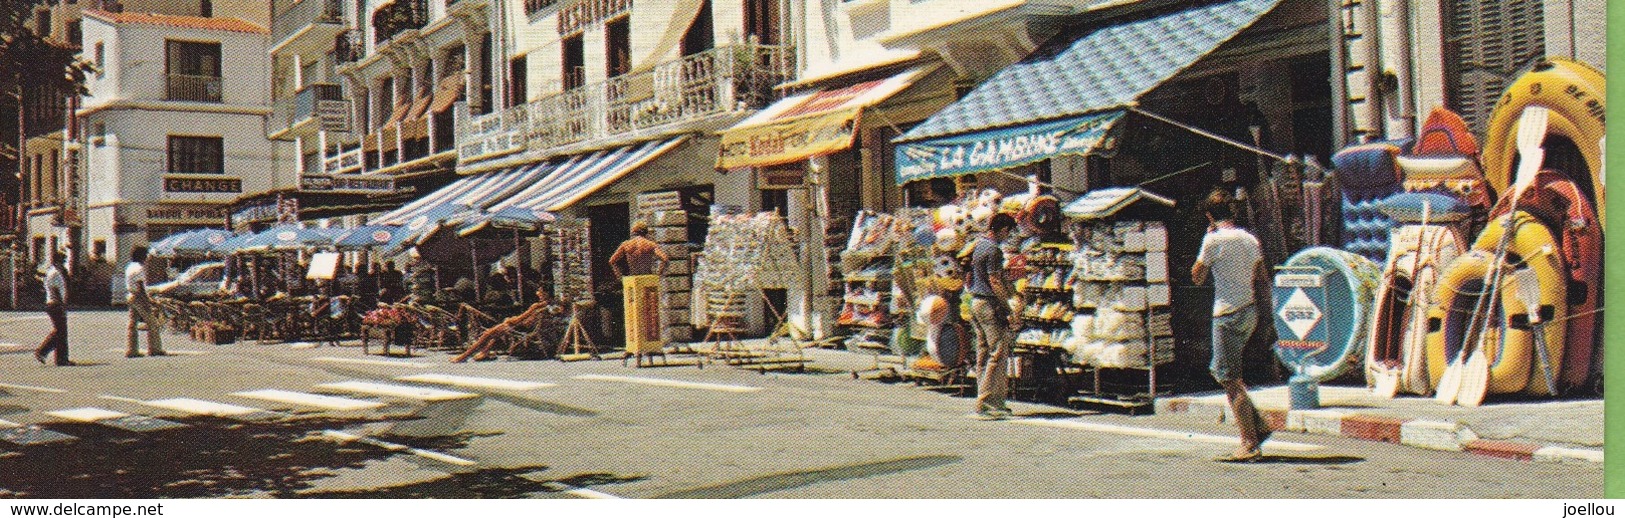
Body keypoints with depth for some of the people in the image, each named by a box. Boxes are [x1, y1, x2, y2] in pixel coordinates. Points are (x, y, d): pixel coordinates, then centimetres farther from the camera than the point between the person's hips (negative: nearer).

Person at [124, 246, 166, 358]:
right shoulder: (139, 268, -14)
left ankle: (131, 350, 7)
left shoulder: (130, 267, 15)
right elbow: (141, 287, -19)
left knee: (132, 323, 8)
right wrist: (147, 302, -19)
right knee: (152, 323, -4)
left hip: (130, 296, 10)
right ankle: (155, 349, -3)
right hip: (139, 297, -10)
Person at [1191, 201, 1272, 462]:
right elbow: (1261, 275, 18)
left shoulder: (1213, 239, -10)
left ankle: (1250, 445, -6)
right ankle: (1259, 425, 15)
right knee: (1219, 369, 19)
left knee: (1230, 379, -5)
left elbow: (1197, 278, -3)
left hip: (1228, 313, -8)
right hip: (1250, 310, 8)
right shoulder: (1250, 238, 10)